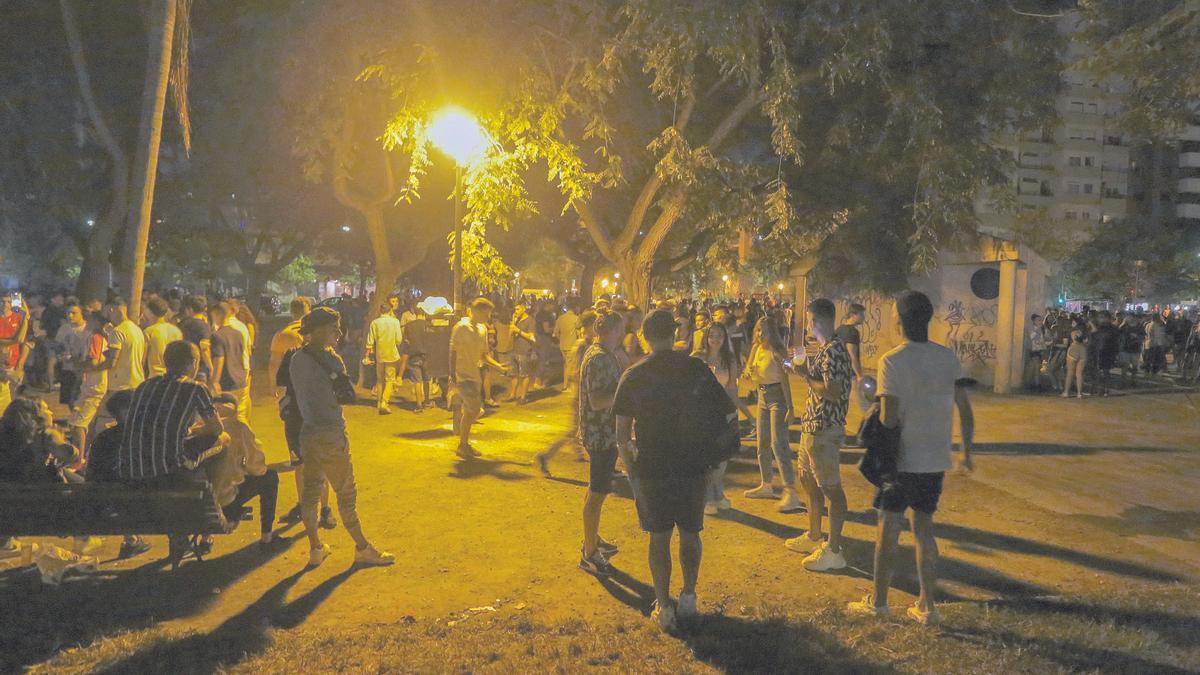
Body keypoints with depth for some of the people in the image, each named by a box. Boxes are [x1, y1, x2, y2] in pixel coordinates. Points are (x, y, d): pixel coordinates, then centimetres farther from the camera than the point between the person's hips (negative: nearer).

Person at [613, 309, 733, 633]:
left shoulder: (633, 375, -4)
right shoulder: (696, 368, -5)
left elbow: (622, 434, -3)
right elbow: (727, 413, -4)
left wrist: (630, 466, 10)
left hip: (651, 467, 0)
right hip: (693, 464, 1)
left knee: (659, 537, 10)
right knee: (690, 532, 18)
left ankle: (664, 607, 15)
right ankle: (688, 597, 27)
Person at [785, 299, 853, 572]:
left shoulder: (833, 350, -20)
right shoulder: (823, 348, 11)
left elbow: (833, 392, -28)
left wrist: (806, 375, -18)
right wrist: (807, 361, 15)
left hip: (825, 429, -11)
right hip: (812, 426, 11)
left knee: (830, 488, -2)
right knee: (808, 480, 21)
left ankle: (833, 551, 6)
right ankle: (814, 536, 35)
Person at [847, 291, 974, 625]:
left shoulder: (892, 361, -15)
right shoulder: (948, 358, 2)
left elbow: (889, 418, -18)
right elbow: (966, 411, 3)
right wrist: (967, 452, 14)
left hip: (903, 459, -5)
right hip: (936, 459, 5)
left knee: (888, 529, 7)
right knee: (924, 529, 15)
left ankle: (878, 600, 18)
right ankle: (927, 606, 18)